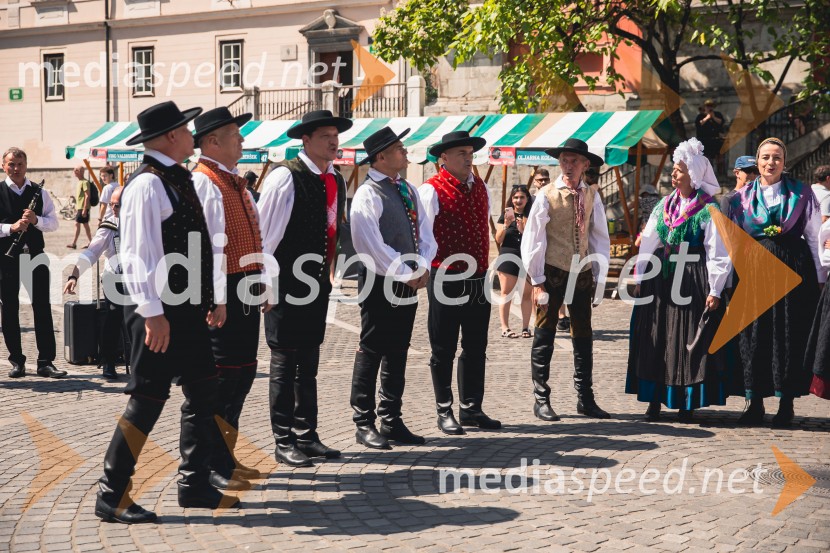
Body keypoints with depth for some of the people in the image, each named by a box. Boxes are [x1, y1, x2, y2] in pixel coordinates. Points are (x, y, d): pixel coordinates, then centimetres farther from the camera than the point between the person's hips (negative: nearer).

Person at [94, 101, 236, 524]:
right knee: (148, 399, -5)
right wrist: (151, 311, -24)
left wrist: (213, 297, 18)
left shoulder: (179, 180, 15)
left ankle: (194, 484, 23)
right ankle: (111, 495, 5)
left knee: (203, 392, 12)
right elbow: (139, 252, -21)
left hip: (189, 309, 10)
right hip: (161, 312, -10)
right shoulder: (147, 185, -15)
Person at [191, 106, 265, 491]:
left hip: (246, 289, 10)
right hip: (224, 292, -10)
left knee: (243, 373, 14)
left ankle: (226, 456, 25)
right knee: (222, 376, -4)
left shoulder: (237, 182, 17)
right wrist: (216, 299, -23)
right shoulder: (203, 182, -13)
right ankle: (212, 466, 5)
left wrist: (262, 283, 16)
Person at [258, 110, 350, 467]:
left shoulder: (336, 181, 10)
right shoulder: (285, 177, -14)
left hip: (318, 285, 7)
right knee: (285, 364, 1)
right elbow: (263, 230, -14)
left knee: (309, 364, 13)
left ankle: (306, 436, 22)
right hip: (286, 285, -7)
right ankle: (284, 442, 9)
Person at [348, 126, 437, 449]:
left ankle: (391, 420, 20)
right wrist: (406, 274, -15)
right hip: (380, 284, -8)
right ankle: (364, 423, 5)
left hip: (409, 284, 8)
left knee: (397, 353, 12)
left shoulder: (408, 191, 13)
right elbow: (374, 246, -18)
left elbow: (424, 232, 11)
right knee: (371, 353, -2)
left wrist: (422, 267, -5)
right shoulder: (367, 194, -12)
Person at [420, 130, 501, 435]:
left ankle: (472, 408, 23)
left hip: (478, 280, 6)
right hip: (446, 281, -6)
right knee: (444, 350, 5)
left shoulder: (480, 187, 11)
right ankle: (444, 412, 16)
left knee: (476, 349, 13)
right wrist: (424, 270, -14)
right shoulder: (432, 190, -10)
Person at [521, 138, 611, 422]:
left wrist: (599, 276, 5)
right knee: (544, 337, 2)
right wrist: (537, 280, -9)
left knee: (583, 337, 10)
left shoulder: (591, 195, 3)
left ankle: (585, 398, 20)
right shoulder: (547, 195, -7)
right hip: (552, 273, -4)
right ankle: (541, 400, 11)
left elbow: (600, 237, 8)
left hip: (582, 275, 4)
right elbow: (533, 239, -7)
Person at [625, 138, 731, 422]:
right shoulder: (665, 205, 10)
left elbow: (717, 253, -9)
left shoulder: (709, 210, -6)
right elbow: (648, 243, 10)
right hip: (661, 279, 5)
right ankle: (654, 401, 15)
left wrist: (715, 290, -13)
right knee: (656, 339, 6)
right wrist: (640, 278, 5)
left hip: (693, 279, -5)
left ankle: (688, 404, 9)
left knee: (689, 342, 0)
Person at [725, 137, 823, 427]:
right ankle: (755, 403, 10)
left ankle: (787, 404, 9)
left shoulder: (802, 194, 5)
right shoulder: (742, 197, 8)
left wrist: (820, 279, 0)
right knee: (754, 335, 2)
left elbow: (815, 237, 4)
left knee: (790, 335, 1)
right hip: (754, 272, 1)